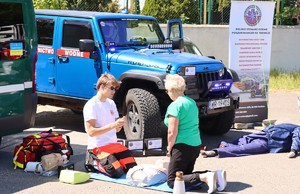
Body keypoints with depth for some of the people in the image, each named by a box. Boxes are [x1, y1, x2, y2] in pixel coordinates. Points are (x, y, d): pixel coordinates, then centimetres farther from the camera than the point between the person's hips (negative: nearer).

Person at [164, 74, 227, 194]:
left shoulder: (175, 105, -15)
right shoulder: (191, 102, 12)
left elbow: (172, 132, -18)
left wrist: (169, 148, -2)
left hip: (183, 147, -9)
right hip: (196, 145, 9)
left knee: (172, 181, -3)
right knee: (185, 174, 21)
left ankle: (204, 177, -23)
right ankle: (215, 175, -1)